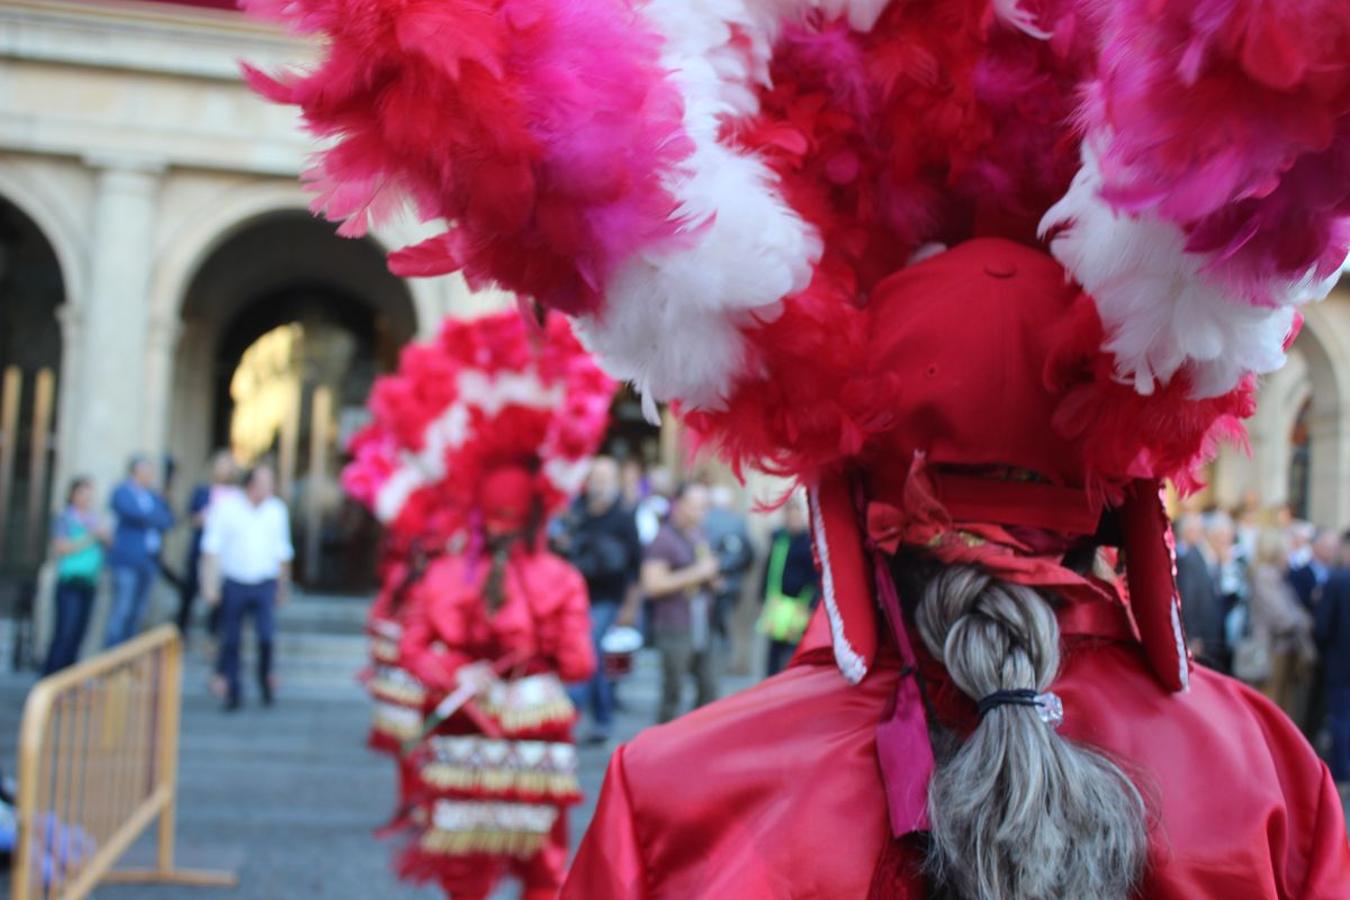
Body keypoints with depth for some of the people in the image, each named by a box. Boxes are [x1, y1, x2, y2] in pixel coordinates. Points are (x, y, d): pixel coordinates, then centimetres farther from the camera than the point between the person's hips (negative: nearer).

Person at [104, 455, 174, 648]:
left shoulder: (153, 496, 18)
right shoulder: (122, 492, -1)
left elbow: (168, 520, 10)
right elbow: (134, 512, -16)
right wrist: (157, 519, -1)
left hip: (149, 559, 6)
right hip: (128, 559, -6)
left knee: (137, 613, 8)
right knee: (122, 611, -9)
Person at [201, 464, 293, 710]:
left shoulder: (277, 510, 6)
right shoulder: (227, 506, -3)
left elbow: (282, 552, 16)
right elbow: (212, 547, -2)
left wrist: (283, 586, 20)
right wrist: (209, 584, -7)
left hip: (264, 584, 1)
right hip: (234, 583, -1)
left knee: (267, 635, -14)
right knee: (231, 640, 3)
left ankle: (266, 675, 11)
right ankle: (231, 690, 16)